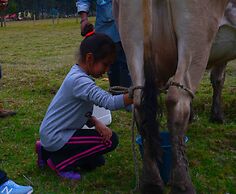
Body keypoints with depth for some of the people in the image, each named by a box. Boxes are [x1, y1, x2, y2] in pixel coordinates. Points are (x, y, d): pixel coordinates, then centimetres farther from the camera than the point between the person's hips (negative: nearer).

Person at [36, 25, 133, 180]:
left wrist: (96, 122, -8)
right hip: (56, 137, -10)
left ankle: (47, 151, 21)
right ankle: (60, 162, -4)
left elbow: (83, 111, 10)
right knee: (110, 140, -12)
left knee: (96, 162, 17)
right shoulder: (79, 81, -25)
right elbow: (110, 102, -37)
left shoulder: (78, 75, 5)